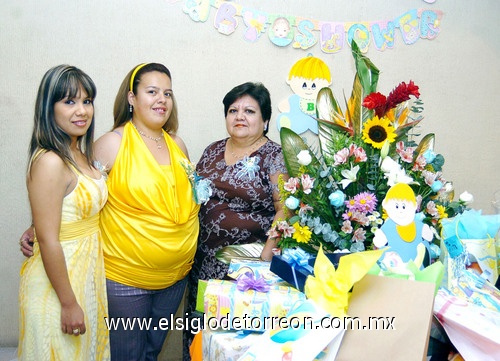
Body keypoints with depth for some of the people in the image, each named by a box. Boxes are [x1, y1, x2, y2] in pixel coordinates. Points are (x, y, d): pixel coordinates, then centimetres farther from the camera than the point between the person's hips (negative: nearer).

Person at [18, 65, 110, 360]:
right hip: (58, 282, -8)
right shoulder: (49, 162, -22)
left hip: (87, 276, 8)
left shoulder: (80, 155, 5)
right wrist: (69, 303, -19)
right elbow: (48, 240, -23)